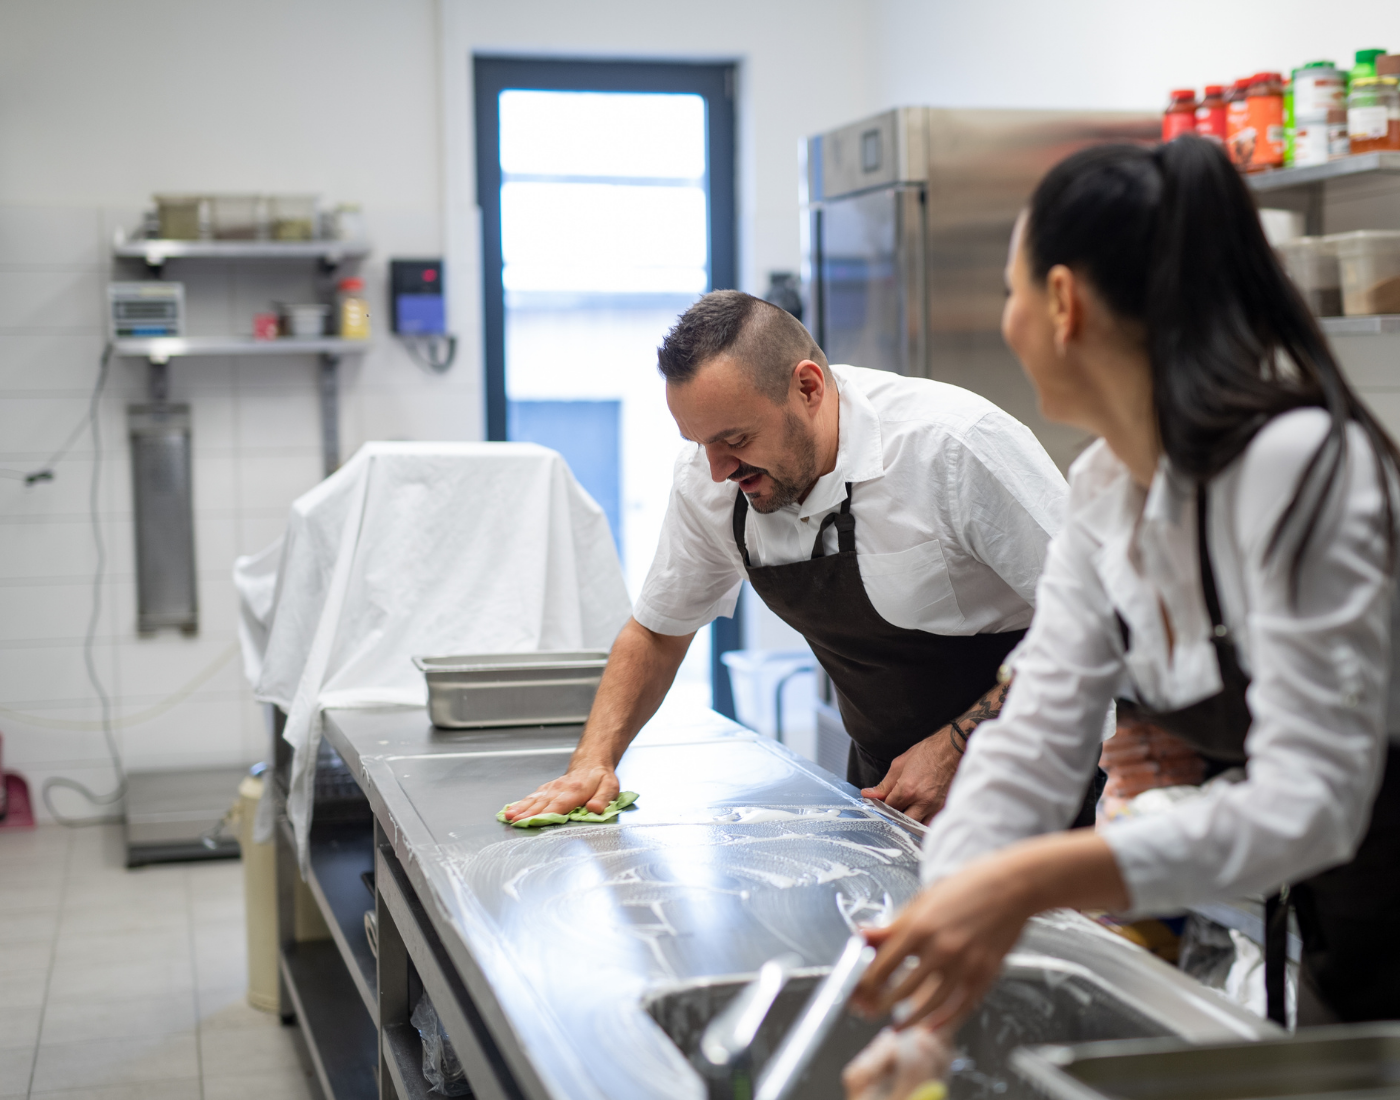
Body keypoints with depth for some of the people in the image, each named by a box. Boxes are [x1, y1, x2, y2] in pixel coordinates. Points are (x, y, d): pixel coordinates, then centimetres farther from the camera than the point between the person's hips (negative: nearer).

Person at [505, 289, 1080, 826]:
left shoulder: (953, 445, -24)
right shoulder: (706, 478, -7)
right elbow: (657, 631, 9)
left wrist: (956, 746, -22)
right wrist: (594, 762, -5)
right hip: (885, 781, 6)